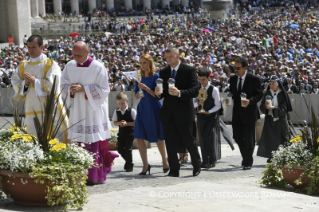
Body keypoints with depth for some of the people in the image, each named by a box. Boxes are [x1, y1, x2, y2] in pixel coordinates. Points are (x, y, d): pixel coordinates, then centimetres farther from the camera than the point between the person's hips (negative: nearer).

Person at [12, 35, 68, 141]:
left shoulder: (51, 64, -2)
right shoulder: (23, 66, 12)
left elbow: (53, 83, -13)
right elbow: (15, 83, 10)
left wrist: (35, 81, -12)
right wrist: (25, 83, -9)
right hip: (32, 109, 4)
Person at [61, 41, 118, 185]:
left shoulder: (98, 68, -9)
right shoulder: (70, 66, 5)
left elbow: (104, 90, -10)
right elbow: (63, 85, 11)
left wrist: (84, 89, -18)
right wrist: (72, 89, -12)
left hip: (93, 111, -4)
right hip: (77, 111, 4)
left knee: (94, 143, -6)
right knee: (79, 142, 4)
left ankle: (96, 175, 0)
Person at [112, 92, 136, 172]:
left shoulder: (132, 111, -10)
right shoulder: (116, 112, 3)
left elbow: (135, 122, -11)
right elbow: (115, 123, 6)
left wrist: (127, 123, -22)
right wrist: (119, 123, -16)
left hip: (130, 133, -5)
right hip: (121, 133, 5)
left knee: (128, 148, -8)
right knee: (120, 148, 3)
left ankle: (129, 165, 7)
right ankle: (128, 161, 27)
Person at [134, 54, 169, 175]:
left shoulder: (156, 77, -7)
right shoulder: (140, 77, 7)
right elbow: (136, 96, 11)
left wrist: (146, 88, -22)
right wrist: (139, 91, -10)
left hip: (154, 109, -4)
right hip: (142, 109, 4)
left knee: (158, 138, 6)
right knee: (139, 137, -6)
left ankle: (165, 161, 26)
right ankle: (145, 165, 1)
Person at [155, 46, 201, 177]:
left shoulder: (189, 71, -4)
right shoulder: (163, 72, 12)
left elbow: (195, 91, -12)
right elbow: (162, 93, 16)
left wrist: (179, 93, -26)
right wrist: (158, 93, -9)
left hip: (184, 112, -5)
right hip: (168, 113, 5)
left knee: (188, 141, 2)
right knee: (170, 143, 3)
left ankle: (197, 166, 21)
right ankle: (174, 170, 9)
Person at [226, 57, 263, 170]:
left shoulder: (253, 79, -7)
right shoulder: (233, 79, 9)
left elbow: (259, 94, -6)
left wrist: (250, 101, -23)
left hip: (249, 113, -5)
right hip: (237, 113, 5)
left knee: (248, 139, -2)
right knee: (237, 137, 7)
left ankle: (248, 162, 9)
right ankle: (246, 157, 26)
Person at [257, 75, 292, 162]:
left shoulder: (283, 94, -1)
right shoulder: (268, 93, 6)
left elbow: (283, 108, -8)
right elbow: (262, 107, 4)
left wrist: (273, 108, -21)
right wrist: (266, 106, -19)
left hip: (280, 119, -2)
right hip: (270, 119, 2)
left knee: (282, 138, -4)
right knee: (269, 138, -7)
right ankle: (271, 157, -3)